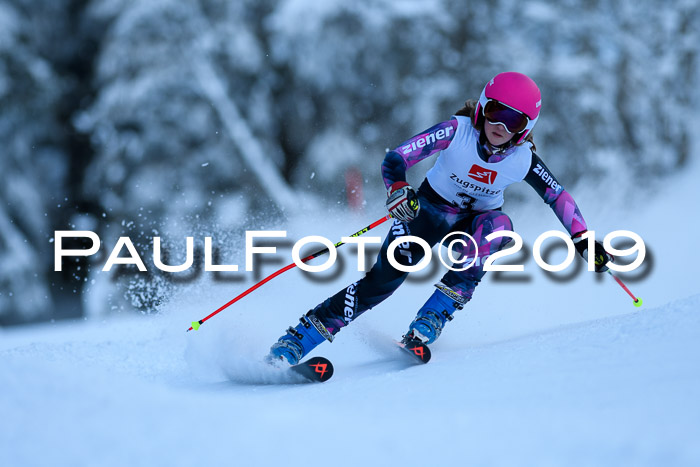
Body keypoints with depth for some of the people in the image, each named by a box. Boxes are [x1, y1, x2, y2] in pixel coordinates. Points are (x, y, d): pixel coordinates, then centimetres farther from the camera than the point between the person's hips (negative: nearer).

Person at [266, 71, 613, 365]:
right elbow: (395, 159, -30)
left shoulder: (523, 160, -17)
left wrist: (583, 240, -13)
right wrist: (398, 190, -50)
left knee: (498, 225, -34)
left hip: (477, 221, 2)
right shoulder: (458, 131, -24)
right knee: (383, 279, -21)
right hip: (430, 208, -2)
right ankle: (297, 340, -19)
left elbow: (559, 196, -4)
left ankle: (435, 315, -32)